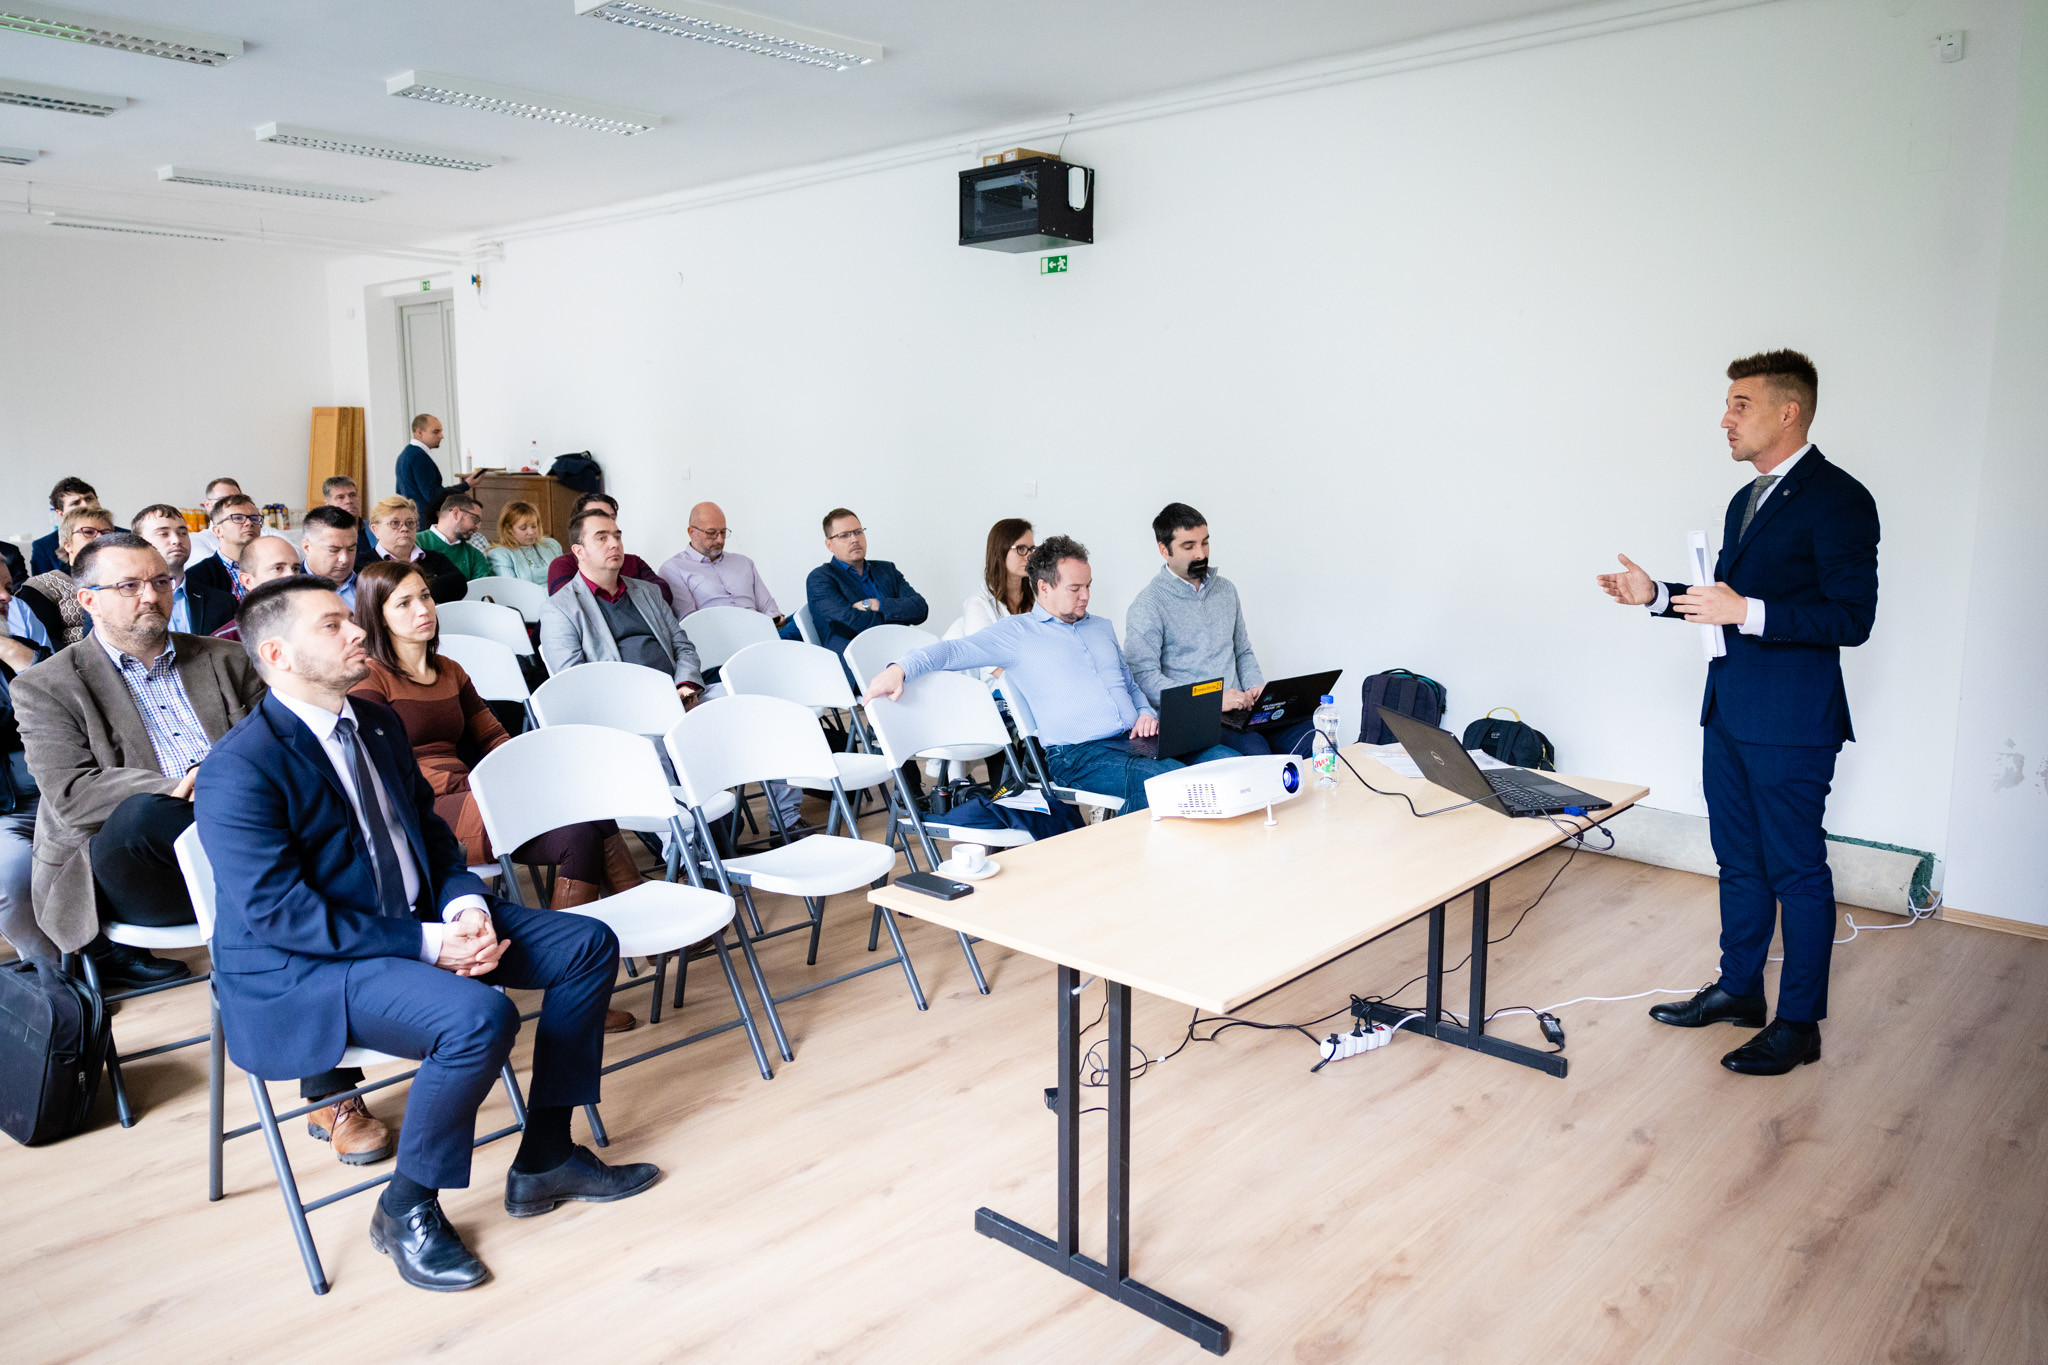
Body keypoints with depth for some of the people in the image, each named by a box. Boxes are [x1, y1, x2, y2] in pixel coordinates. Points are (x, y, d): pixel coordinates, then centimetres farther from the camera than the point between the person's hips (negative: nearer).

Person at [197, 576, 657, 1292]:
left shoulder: (378, 721, 7)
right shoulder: (239, 770, -18)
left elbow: (429, 831, 15)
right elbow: (277, 912, -23)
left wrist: (466, 905, -7)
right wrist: (429, 945, -25)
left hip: (422, 922, 9)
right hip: (299, 971, -9)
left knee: (588, 944, 0)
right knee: (480, 1016, -34)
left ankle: (544, 1157, 8)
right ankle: (407, 1208, -8)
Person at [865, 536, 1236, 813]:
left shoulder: (1102, 628, 26)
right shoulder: (1016, 633, 6)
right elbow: (953, 650, -3)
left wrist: (1146, 713, 9)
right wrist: (900, 668, -20)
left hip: (1135, 740, 7)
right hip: (1079, 754, -7)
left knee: (1228, 760, -15)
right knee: (1168, 779, -33)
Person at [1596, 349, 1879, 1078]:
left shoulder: (1838, 499, -13)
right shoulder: (1746, 500, 15)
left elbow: (1851, 618, -18)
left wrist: (1748, 612, -26)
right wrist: (1658, 596, 8)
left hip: (1791, 722, -9)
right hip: (1729, 712, 9)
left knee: (1796, 869, 1)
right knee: (1739, 860, 17)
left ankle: (1799, 1024, 13)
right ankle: (1739, 988, 31)